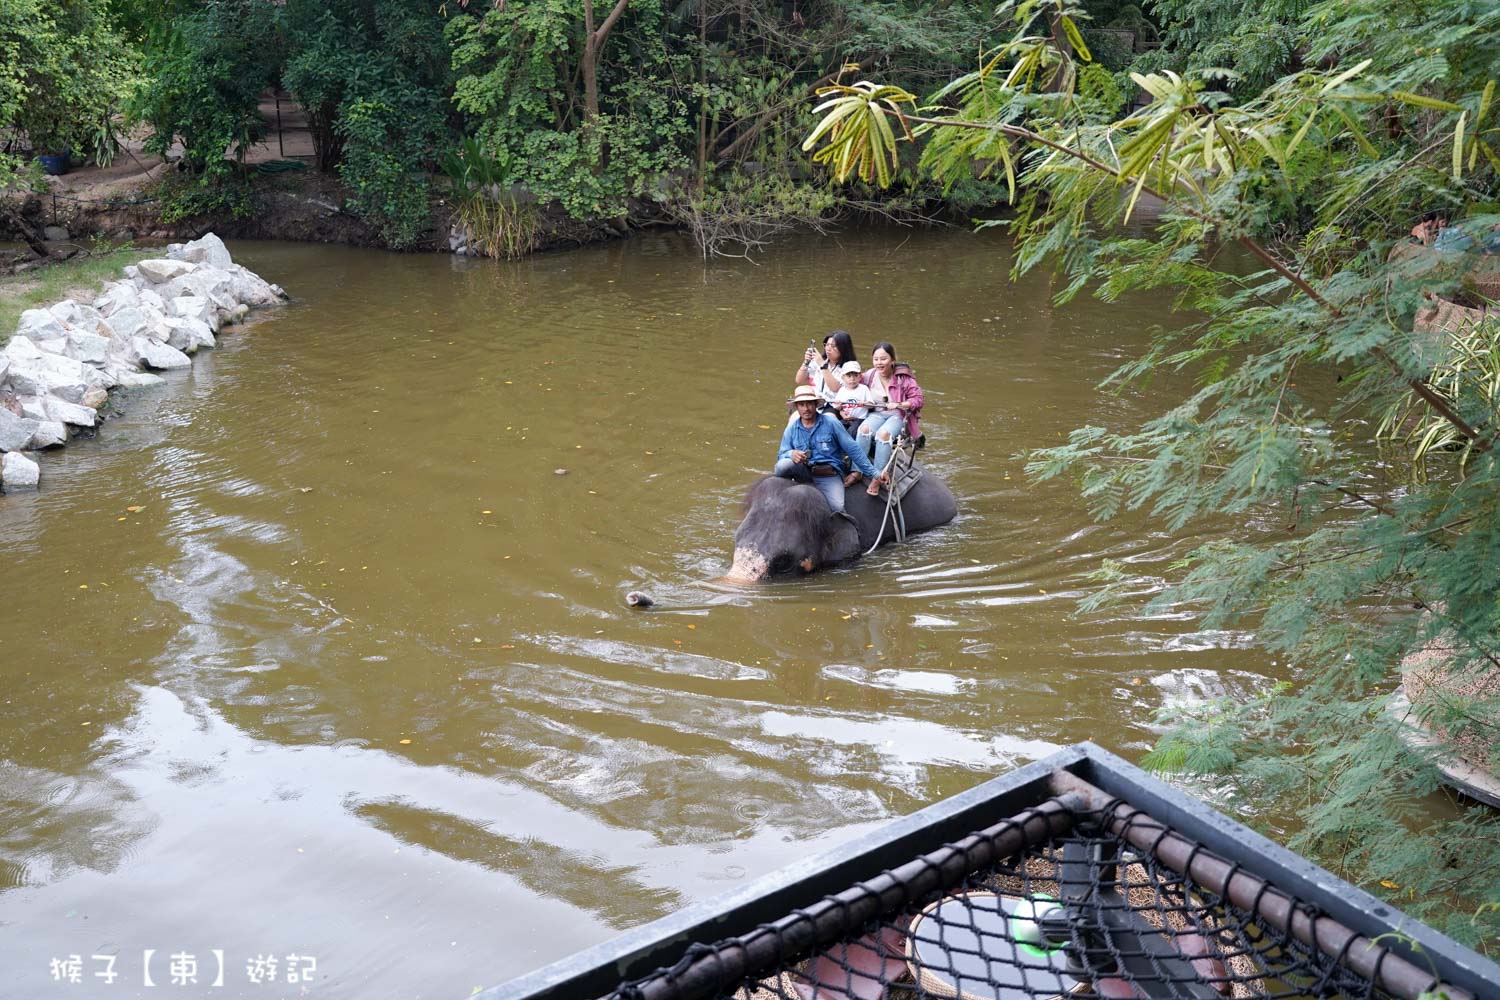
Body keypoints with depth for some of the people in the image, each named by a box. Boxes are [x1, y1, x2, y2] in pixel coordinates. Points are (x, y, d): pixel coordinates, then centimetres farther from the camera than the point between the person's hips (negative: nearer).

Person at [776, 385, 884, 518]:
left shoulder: (831, 423, 0)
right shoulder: (791, 429, 8)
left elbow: (852, 449, 1)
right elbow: (781, 455, 4)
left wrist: (873, 473, 0)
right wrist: (791, 454, -22)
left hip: (830, 476, -2)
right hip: (804, 473, 3)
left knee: (837, 509, -31)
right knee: (783, 464, -28)